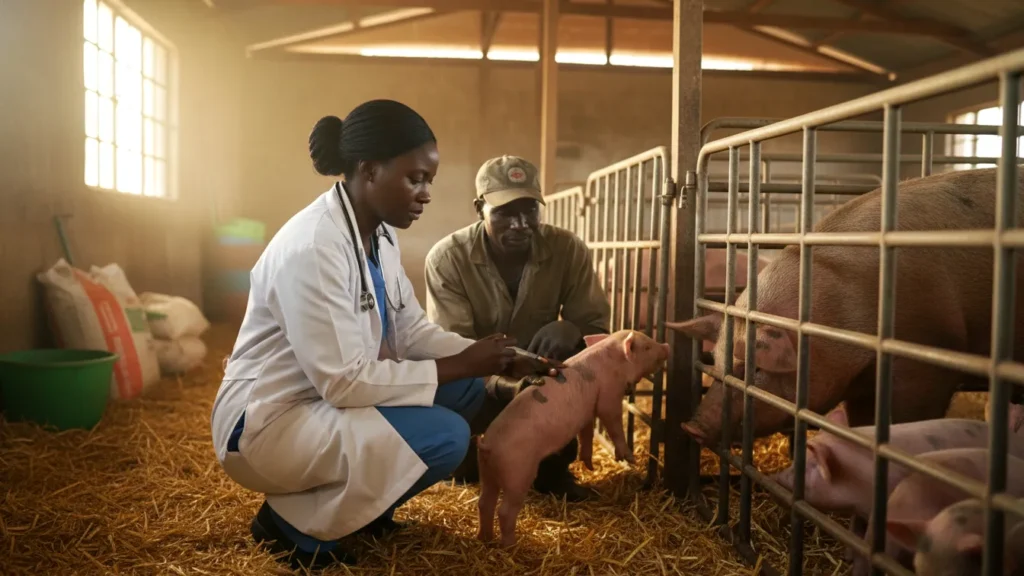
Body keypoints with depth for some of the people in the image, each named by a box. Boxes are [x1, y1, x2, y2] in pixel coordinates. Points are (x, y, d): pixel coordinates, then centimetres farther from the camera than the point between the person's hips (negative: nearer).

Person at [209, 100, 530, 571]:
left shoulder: (380, 236, 1)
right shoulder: (311, 248, -27)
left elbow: (411, 331, 4)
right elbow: (345, 382, -27)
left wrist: (484, 359, -11)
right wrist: (459, 365, -22)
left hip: (331, 396, 9)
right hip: (268, 421, -9)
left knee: (468, 388, 1)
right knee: (445, 437, -22)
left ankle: (353, 500, 11)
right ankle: (295, 522, -5)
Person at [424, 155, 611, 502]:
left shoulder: (569, 250, -15)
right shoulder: (447, 258, -19)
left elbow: (596, 326, -11)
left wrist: (569, 333, -37)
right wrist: (502, 384, -43)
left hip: (545, 381, 2)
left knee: (563, 338, -30)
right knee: (463, 466, -28)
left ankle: (553, 464, -8)